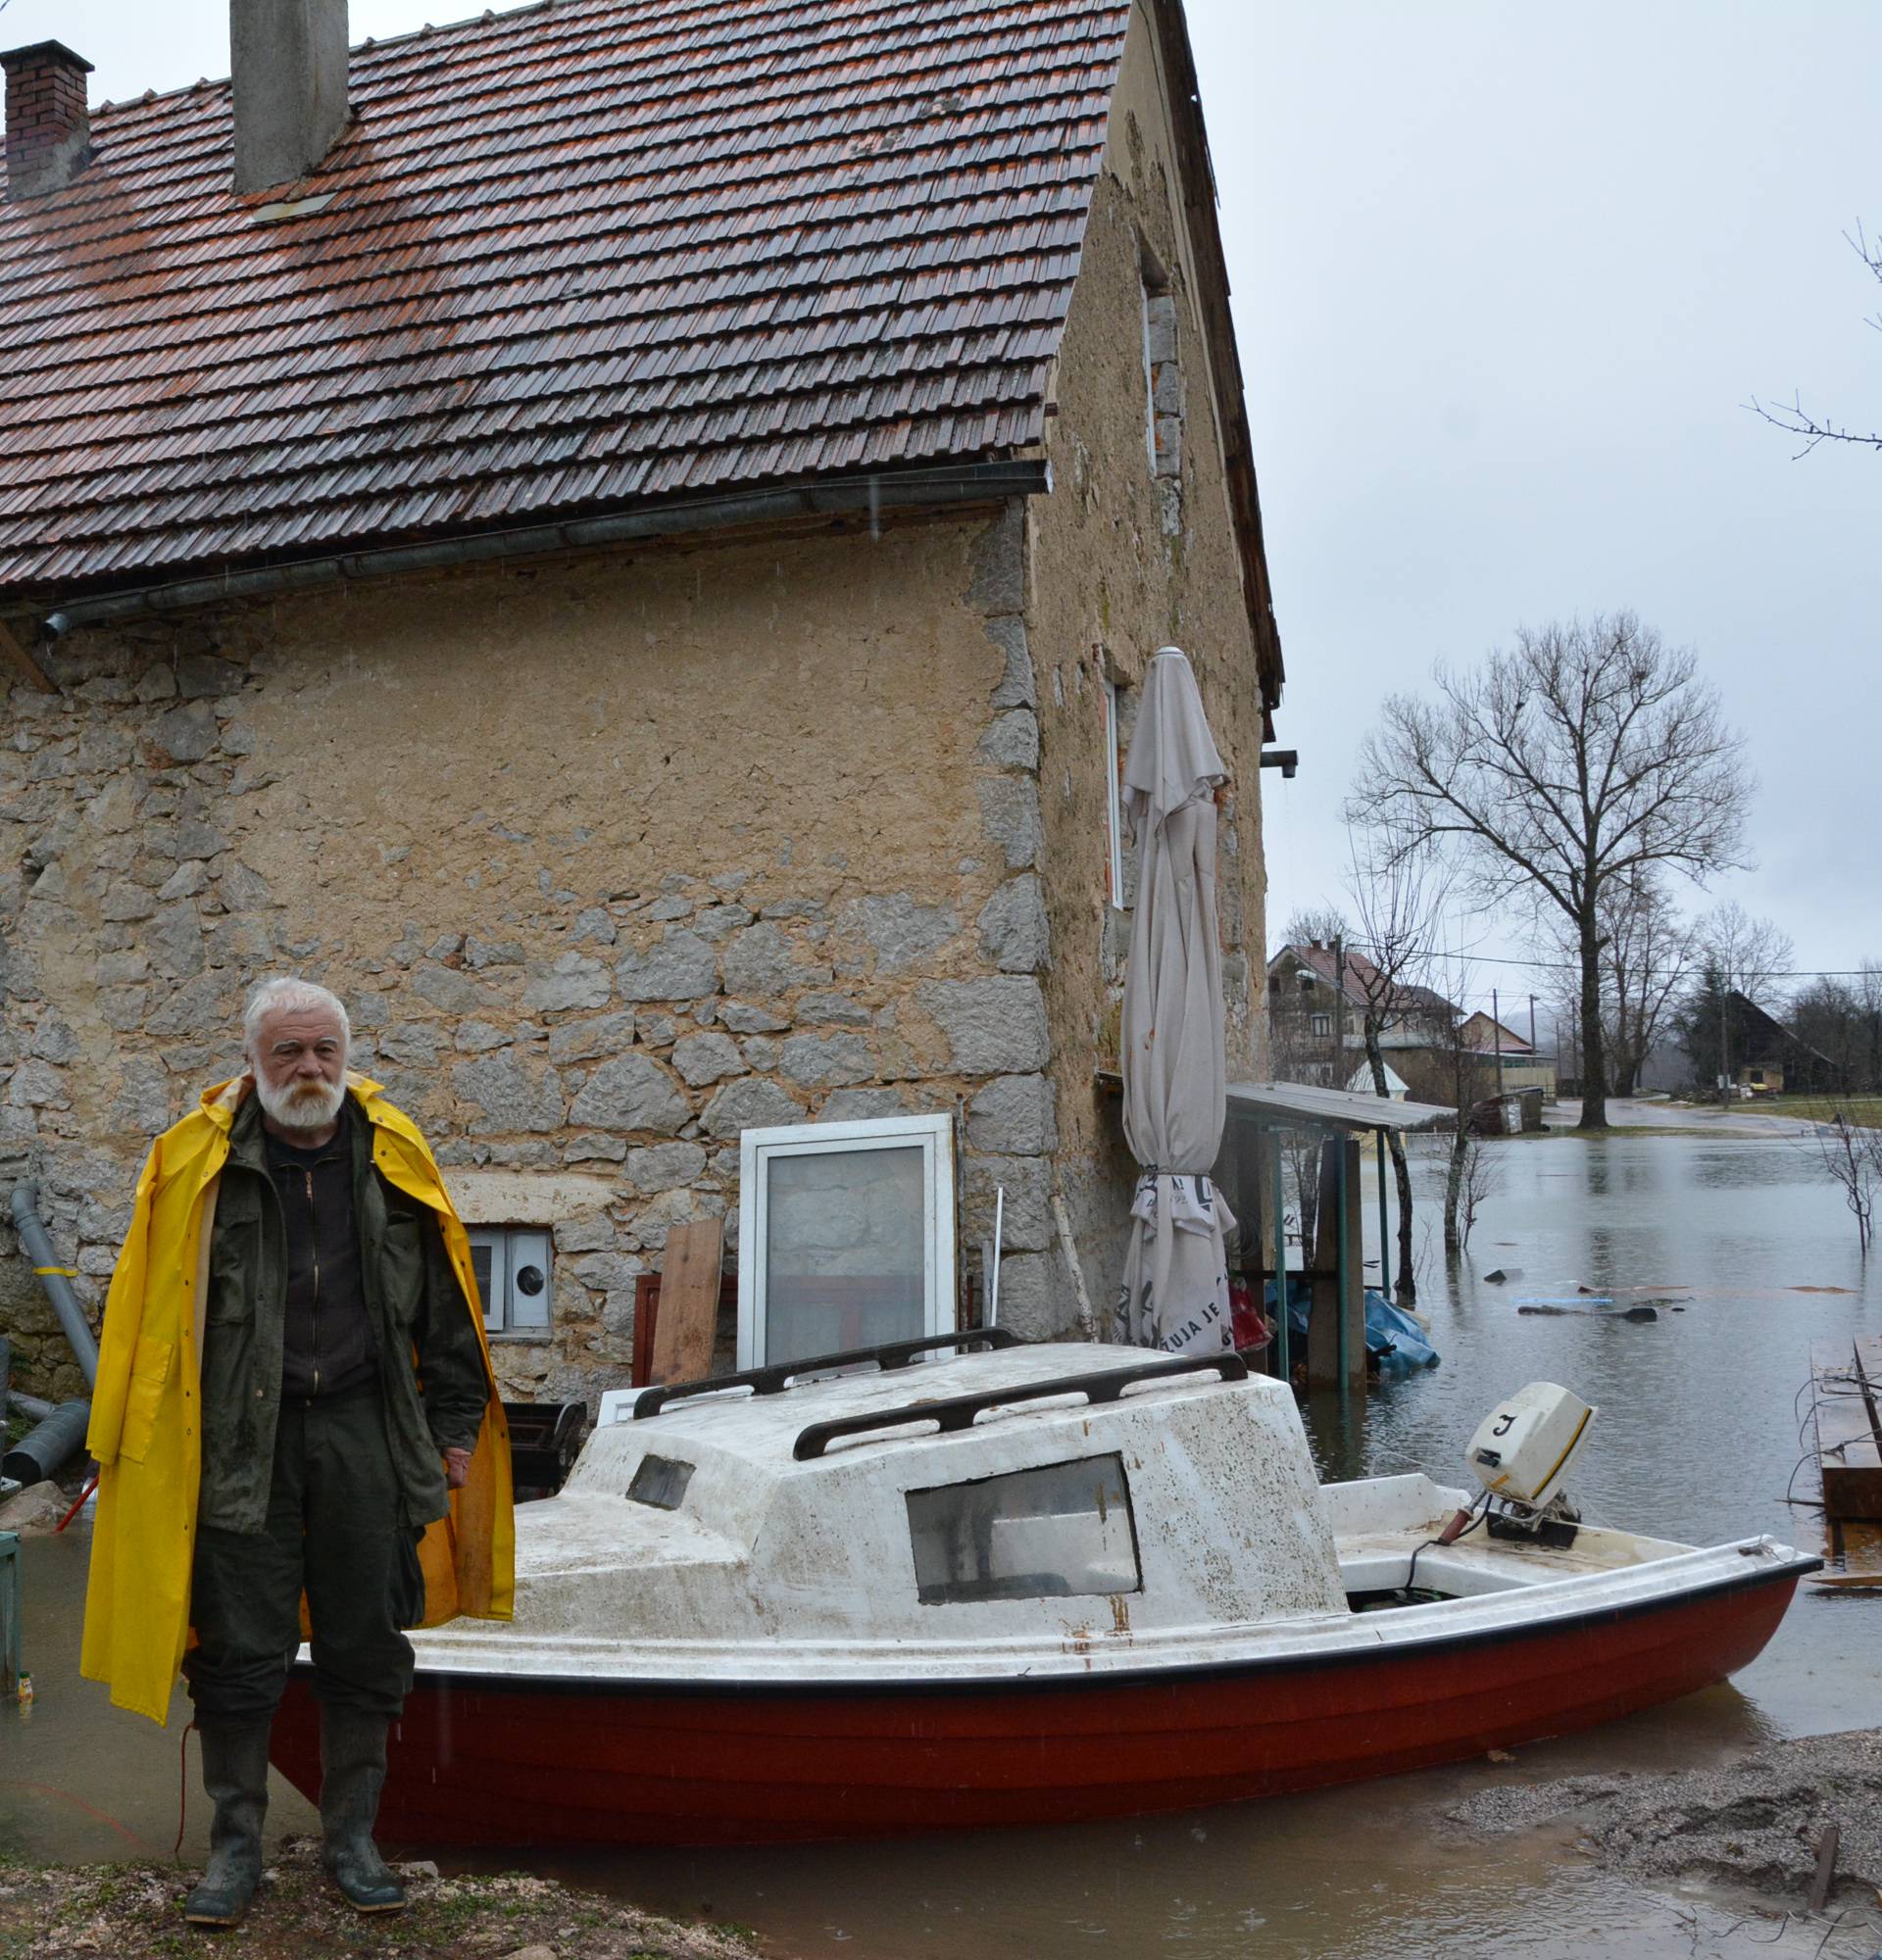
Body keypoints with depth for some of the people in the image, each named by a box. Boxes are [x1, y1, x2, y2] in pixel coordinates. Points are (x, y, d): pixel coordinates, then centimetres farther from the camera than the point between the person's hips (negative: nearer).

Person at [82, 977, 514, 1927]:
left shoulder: (392, 1159, 4)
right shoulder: (199, 1164, -1)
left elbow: (443, 1307, 9)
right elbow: (153, 1311, 2)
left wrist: (456, 1423, 8)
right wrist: (149, 1442, 0)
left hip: (366, 1432, 2)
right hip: (242, 1436, -1)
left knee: (364, 1648, 9)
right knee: (240, 1649, 5)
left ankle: (351, 1833, 25)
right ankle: (235, 1840, 23)